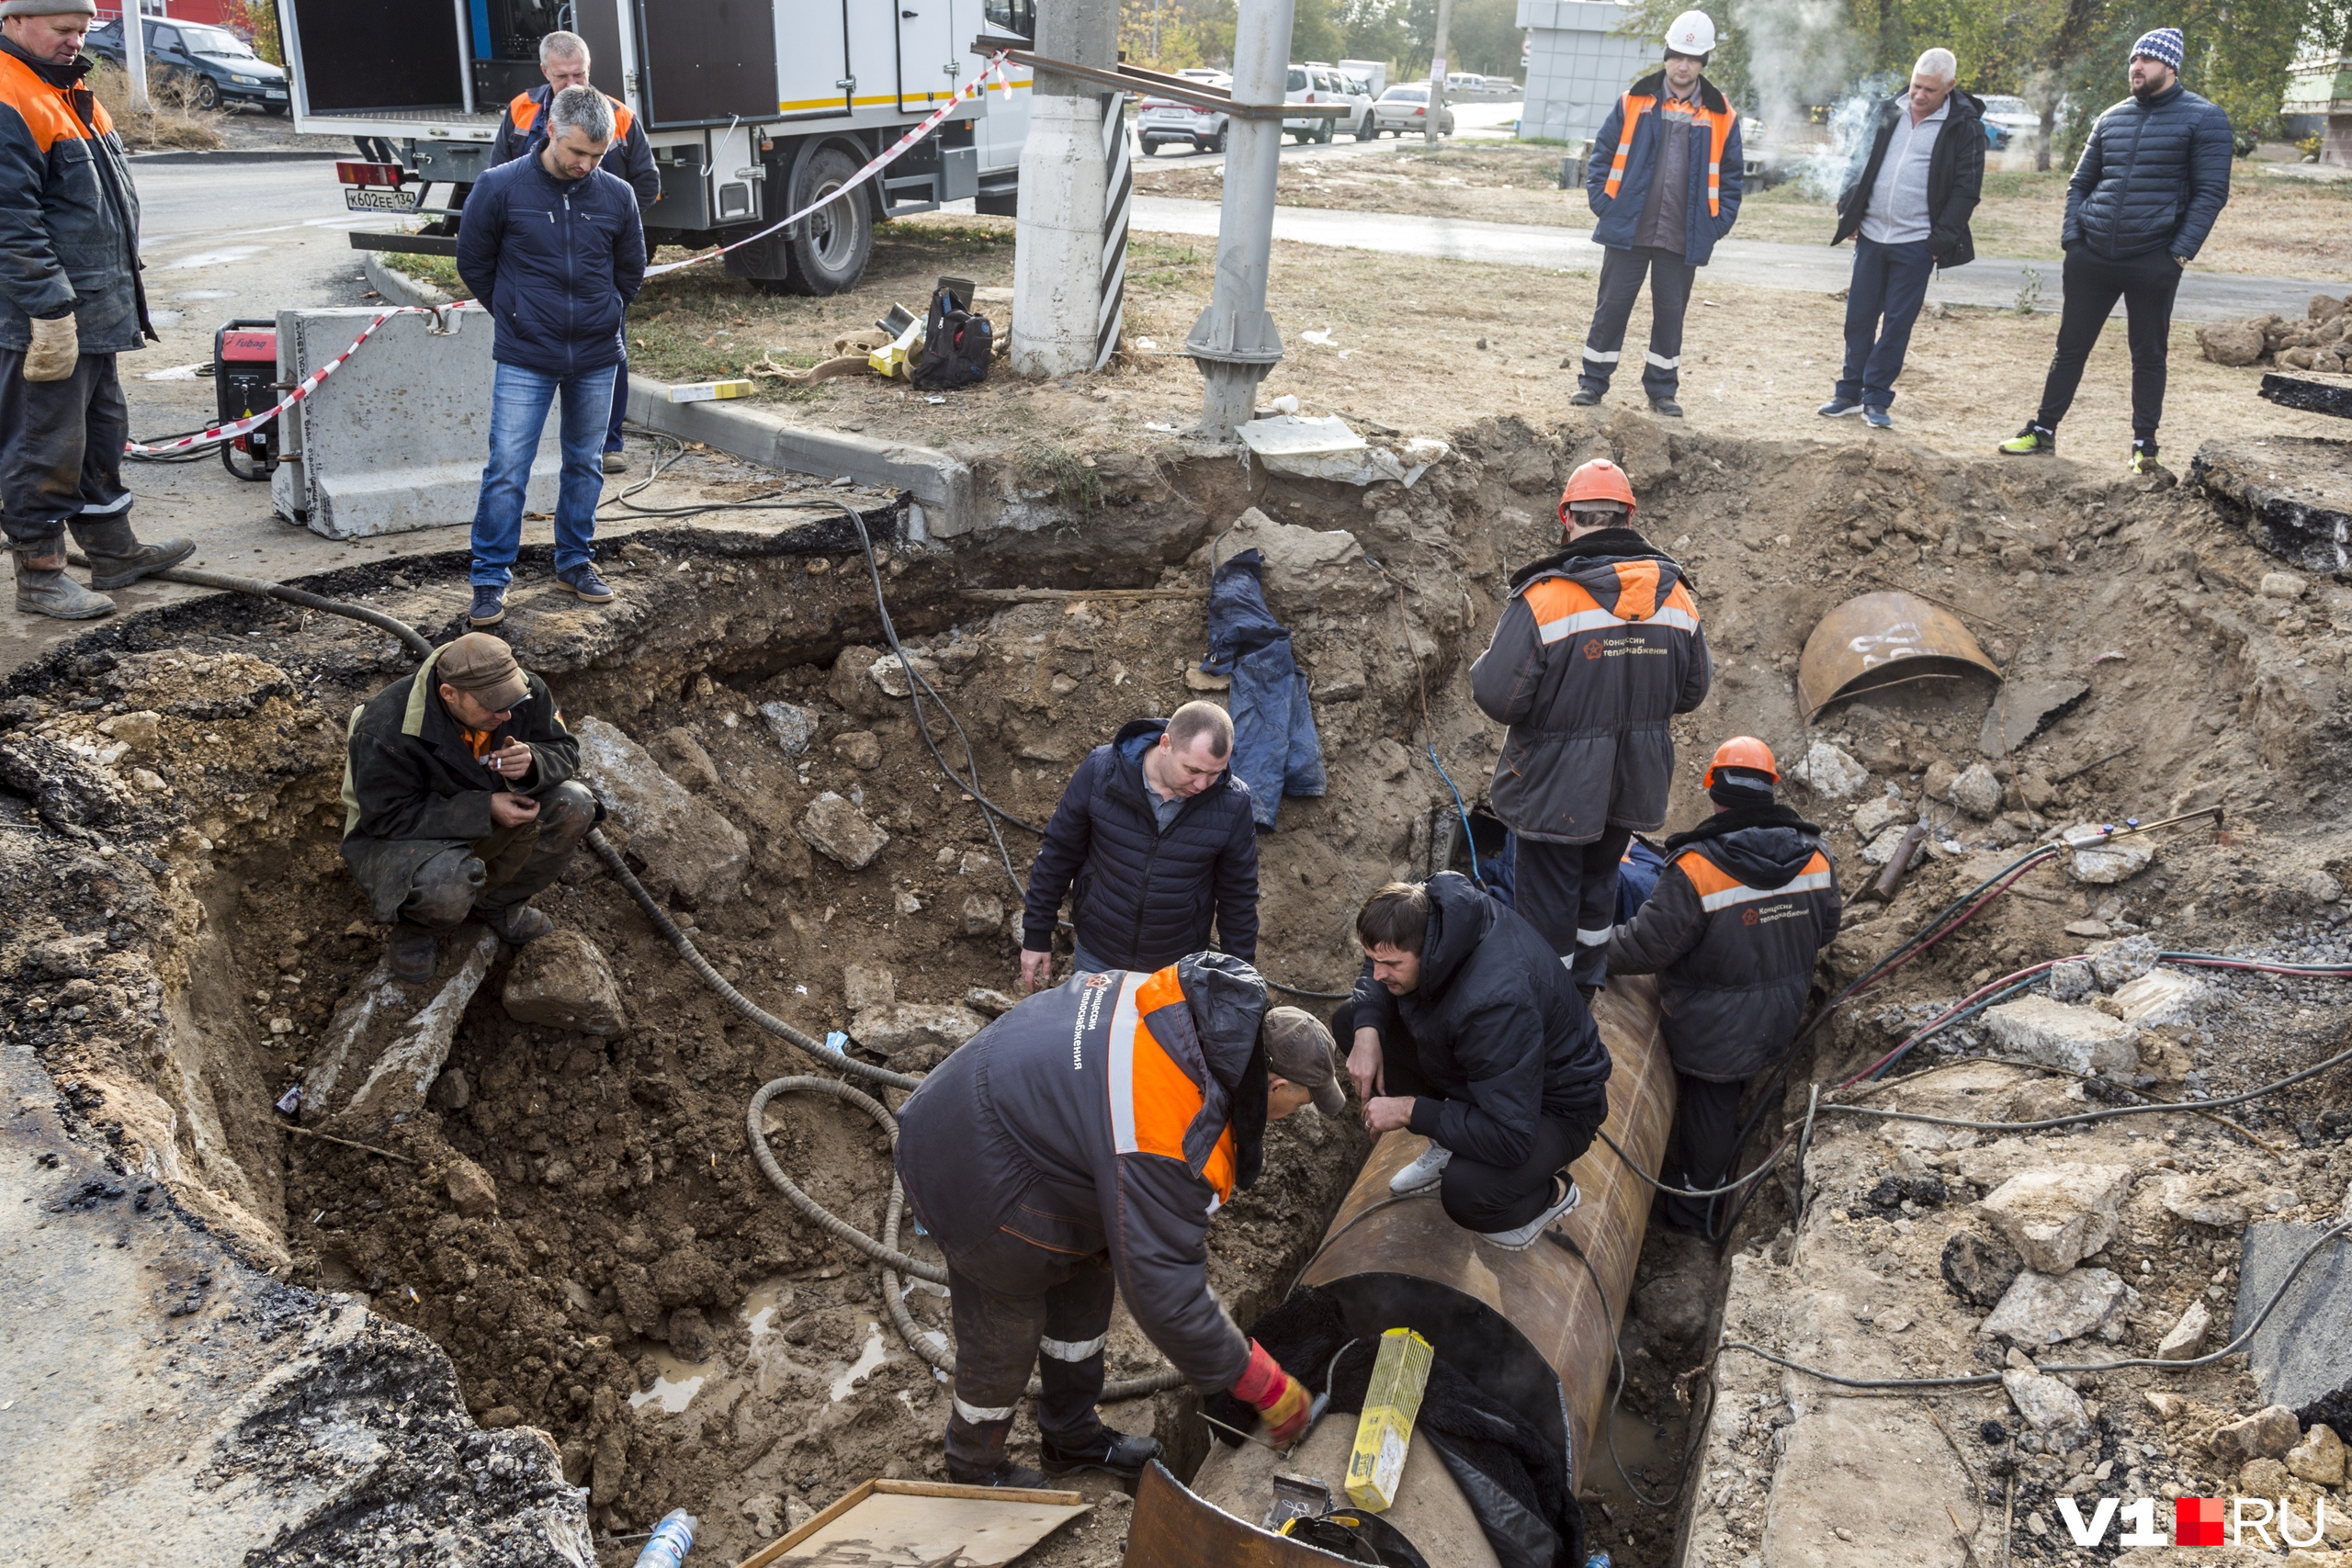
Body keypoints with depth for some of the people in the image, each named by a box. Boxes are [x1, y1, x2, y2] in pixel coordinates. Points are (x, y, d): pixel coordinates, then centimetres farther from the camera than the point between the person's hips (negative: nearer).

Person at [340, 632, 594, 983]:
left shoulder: (524, 692, -19)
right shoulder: (387, 730, -32)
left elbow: (564, 752, -9)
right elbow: (387, 817, -28)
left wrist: (533, 764, -35)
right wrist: (484, 809, -35)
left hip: (486, 816, 6)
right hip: (401, 835, -5)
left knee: (574, 806, -20)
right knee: (447, 882, -40)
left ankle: (498, 904, 3)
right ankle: (413, 927, 1)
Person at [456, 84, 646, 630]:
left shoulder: (617, 196, -1)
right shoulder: (499, 187, -9)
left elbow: (631, 271, 15)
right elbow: (473, 263, 4)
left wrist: (600, 318, 13)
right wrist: (516, 315, 7)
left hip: (596, 359, 3)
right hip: (524, 361, -3)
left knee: (585, 466, 13)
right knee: (506, 471, -4)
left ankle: (575, 560, 28)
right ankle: (490, 579, 6)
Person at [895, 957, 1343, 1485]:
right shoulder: (1179, 1148, -32)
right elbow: (1166, 1295, -28)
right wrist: (1268, 1387, -16)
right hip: (972, 1173, -10)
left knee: (1084, 1280, 21)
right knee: (1005, 1334, 10)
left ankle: (1073, 1436, 42)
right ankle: (977, 1470, 39)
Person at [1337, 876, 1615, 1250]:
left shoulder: (1494, 1001, -42)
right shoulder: (1430, 904, -20)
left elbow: (1510, 1139, -39)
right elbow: (1377, 971, 3)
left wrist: (1410, 1109, -30)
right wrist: (1366, 1032, -17)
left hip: (1554, 1104, -8)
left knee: (1465, 1193, -37)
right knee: (1349, 1020, -3)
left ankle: (1552, 1194, 1)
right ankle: (1446, 1147, 11)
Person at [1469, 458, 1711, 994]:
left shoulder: (1543, 597, -22)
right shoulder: (1676, 597, -4)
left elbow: (1497, 697, -23)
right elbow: (1693, 690, 7)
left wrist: (1480, 669, -1)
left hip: (1556, 788, -6)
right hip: (1635, 784, 6)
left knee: (1548, 896, 10)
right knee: (1599, 880, 26)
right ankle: (1586, 984, 43)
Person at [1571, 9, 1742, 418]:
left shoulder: (1720, 116, 3)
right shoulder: (1634, 101, 2)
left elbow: (1729, 176, 8)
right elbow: (1602, 155, 6)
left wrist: (1718, 224, -1)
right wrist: (1603, 203, -4)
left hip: (1684, 238, 1)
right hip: (1628, 228, -1)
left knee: (1670, 311, 8)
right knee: (1612, 305, 3)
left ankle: (1662, 388, 19)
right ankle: (1593, 381, 12)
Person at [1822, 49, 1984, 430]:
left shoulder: (1964, 126, -5)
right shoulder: (1888, 111, 6)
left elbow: (1966, 188, -5)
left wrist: (1940, 240, -11)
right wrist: (1848, 213, 4)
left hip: (1915, 243, -4)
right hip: (1871, 234, 4)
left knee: (1897, 324, 1)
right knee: (1859, 316, 9)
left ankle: (1876, 399, 8)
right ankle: (1851, 392, 20)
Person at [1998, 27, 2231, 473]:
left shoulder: (2203, 118, -3)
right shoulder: (2113, 118, 10)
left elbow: (2211, 192, -6)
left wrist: (2180, 253, -13)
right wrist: (2071, 237, 3)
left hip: (2152, 263, -4)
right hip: (2092, 257, 4)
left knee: (2149, 355, 5)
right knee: (2070, 347, 7)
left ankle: (2144, 445, 12)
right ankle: (2043, 431, 15)